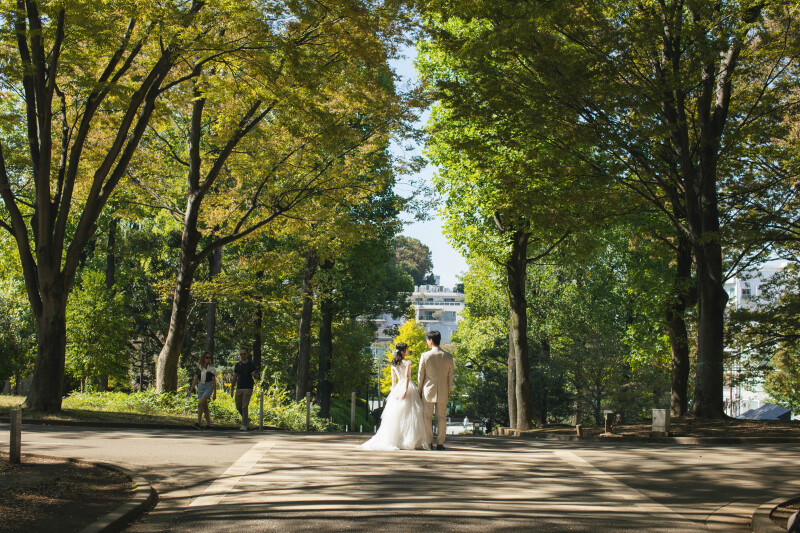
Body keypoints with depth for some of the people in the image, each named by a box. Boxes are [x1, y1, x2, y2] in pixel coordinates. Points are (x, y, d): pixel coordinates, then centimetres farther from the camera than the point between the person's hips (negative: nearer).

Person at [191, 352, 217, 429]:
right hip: (200, 387, 4)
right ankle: (208, 424, 14)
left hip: (208, 387, -4)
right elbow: (195, 380, 13)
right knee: (205, 407, 5)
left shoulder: (211, 368, 0)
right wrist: (191, 390, 8)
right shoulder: (198, 368, 9)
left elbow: (214, 381, 2)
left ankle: (198, 423, -23)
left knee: (200, 404, -21)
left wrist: (214, 393, -1)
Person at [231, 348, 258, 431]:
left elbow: (256, 378, 3)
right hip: (239, 388, 4)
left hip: (248, 388, -4)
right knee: (238, 407, 5)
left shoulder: (252, 365, 2)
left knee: (245, 406, -10)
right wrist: (232, 388, 9)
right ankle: (247, 419, 28)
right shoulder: (237, 365, 11)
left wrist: (254, 375, -20)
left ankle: (244, 425, -6)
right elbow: (235, 378, 15)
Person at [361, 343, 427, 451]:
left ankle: (394, 440, 5)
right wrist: (405, 391, -20)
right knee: (409, 415, -4)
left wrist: (394, 392, 7)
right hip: (408, 387, -6)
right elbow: (407, 377, -15)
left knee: (396, 416, 7)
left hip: (398, 388, 6)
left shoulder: (393, 365, 10)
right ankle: (410, 441, -7)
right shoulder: (407, 362, -6)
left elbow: (393, 380, 8)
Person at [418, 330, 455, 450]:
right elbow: (451, 376, 4)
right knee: (442, 418, 7)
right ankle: (440, 443, 8)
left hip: (428, 391, -2)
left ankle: (428, 443, 4)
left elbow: (420, 375, -3)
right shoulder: (448, 356, -1)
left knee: (427, 417, 5)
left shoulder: (425, 356, -8)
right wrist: (449, 391, 13)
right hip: (443, 391, 2)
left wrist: (420, 390, 8)